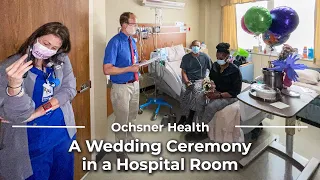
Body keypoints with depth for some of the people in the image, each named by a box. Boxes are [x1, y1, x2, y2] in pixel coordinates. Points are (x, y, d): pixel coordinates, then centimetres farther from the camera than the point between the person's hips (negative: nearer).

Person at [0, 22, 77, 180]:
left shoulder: (61, 60, -4)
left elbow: (69, 90, -10)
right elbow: (16, 116, -22)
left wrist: (36, 113, -19)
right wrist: (14, 85, -42)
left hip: (63, 132, 4)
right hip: (33, 140, -4)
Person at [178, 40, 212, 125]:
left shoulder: (205, 57, 0)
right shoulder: (186, 57, 4)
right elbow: (183, 72, 1)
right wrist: (187, 81, -16)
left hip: (199, 80, -1)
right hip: (188, 79, 1)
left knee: (196, 89, -35)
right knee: (183, 91, -30)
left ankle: (191, 115, -28)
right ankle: (183, 116, -20)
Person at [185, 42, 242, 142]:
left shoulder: (235, 71, -21)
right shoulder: (215, 65, -1)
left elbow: (235, 91, -20)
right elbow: (210, 79, 13)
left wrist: (219, 95, -27)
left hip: (229, 96, -7)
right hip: (216, 91, 7)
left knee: (211, 106, -31)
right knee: (199, 99, -19)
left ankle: (201, 131, -11)